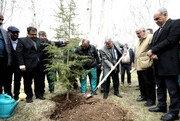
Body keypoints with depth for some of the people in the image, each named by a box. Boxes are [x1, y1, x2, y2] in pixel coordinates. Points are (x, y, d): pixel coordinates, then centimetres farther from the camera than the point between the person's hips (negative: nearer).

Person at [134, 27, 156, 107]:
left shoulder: (150, 37, -6)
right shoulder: (139, 41, 22)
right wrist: (135, 63, 20)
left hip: (146, 65, -9)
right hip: (139, 65, 9)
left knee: (149, 82, -2)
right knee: (141, 82, 15)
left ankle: (151, 99, 8)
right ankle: (144, 96, 28)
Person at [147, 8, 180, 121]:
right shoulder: (157, 32, 22)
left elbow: (170, 40, -15)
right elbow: (153, 45, 17)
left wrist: (153, 50, -11)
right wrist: (153, 54, -7)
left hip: (169, 63, -8)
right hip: (158, 64, 9)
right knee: (160, 87, 15)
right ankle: (161, 106, 26)